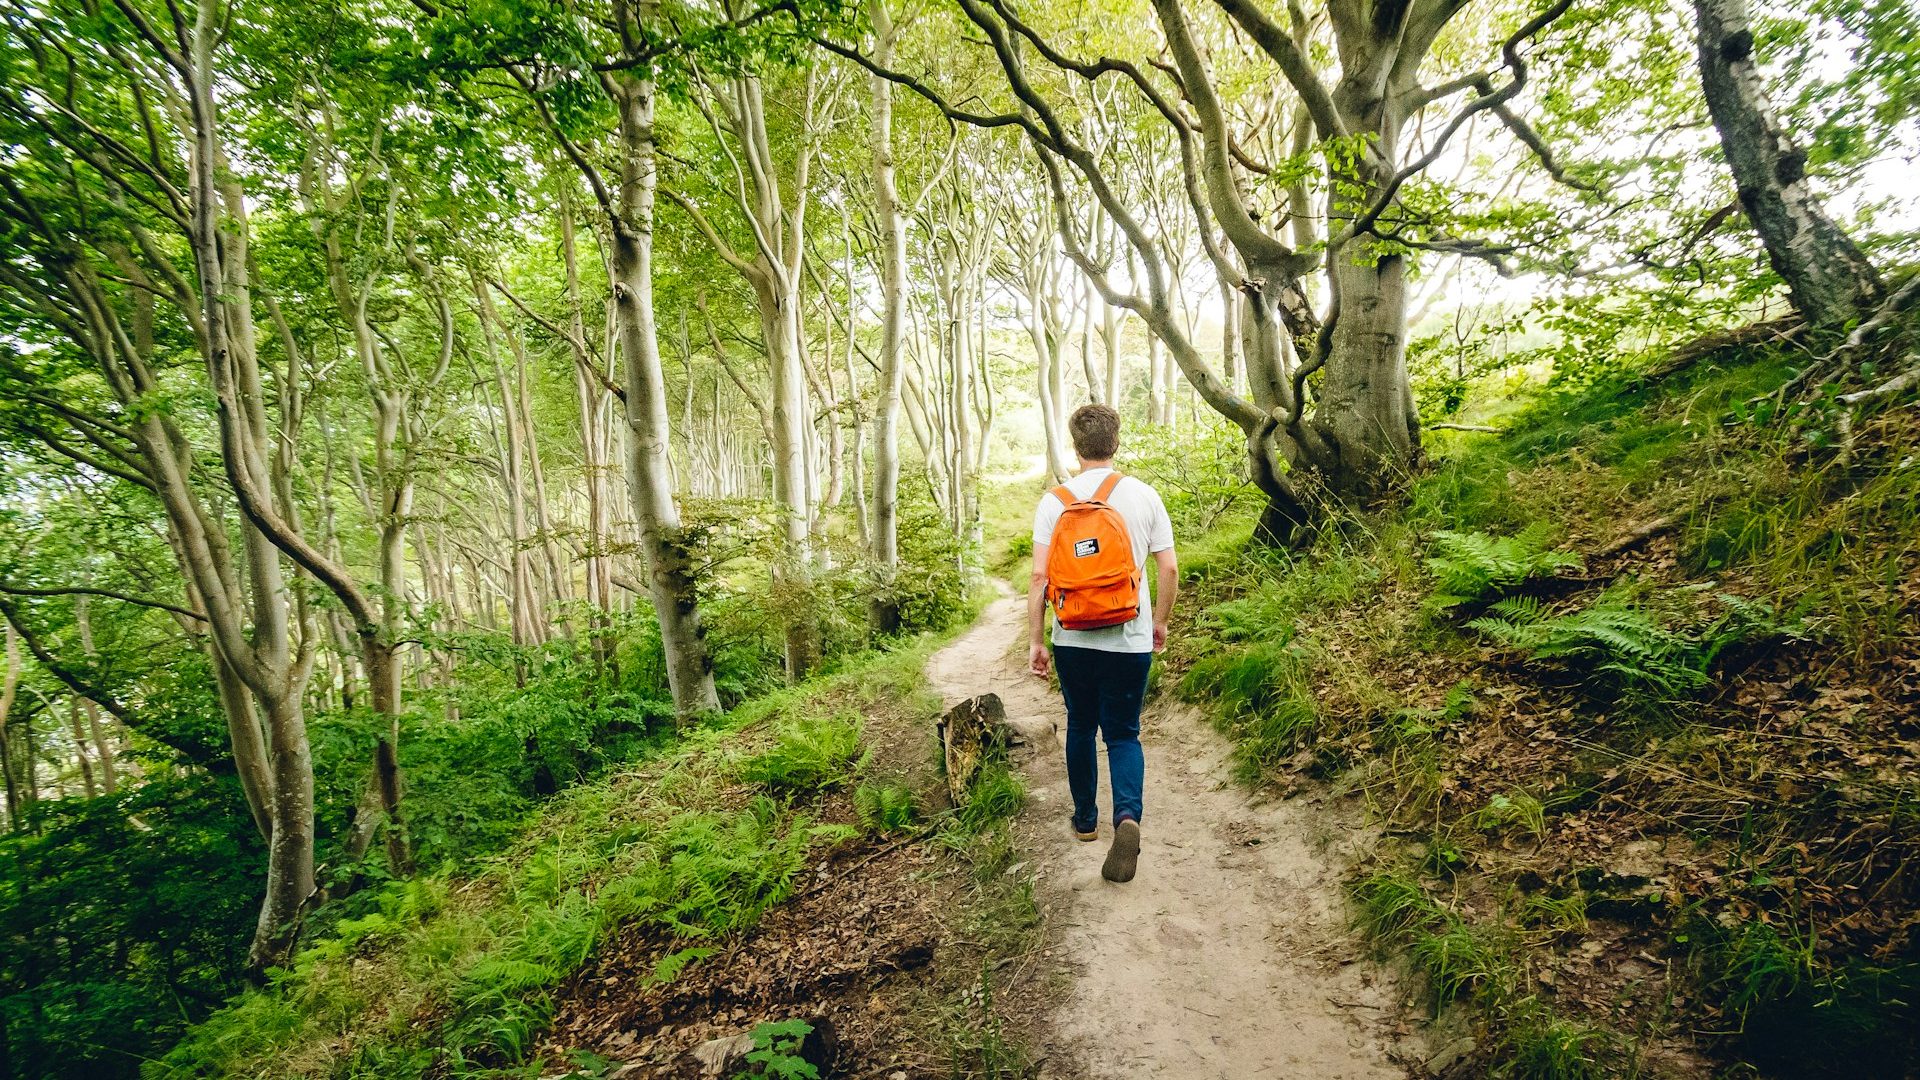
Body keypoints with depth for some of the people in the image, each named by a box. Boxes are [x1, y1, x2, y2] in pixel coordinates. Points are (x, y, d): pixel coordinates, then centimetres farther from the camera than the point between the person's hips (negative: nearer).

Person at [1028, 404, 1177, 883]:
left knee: (1080, 727, 20)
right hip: (1131, 640, 0)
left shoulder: (1054, 501, -5)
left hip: (1073, 640, 1)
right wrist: (1159, 622, 13)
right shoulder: (1144, 496, -3)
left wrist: (1034, 641, -1)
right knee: (1123, 733, 11)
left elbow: (1039, 577, -8)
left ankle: (1085, 820, 32)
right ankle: (1127, 816, -12)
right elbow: (1169, 569, -2)